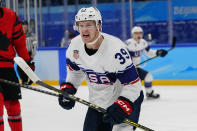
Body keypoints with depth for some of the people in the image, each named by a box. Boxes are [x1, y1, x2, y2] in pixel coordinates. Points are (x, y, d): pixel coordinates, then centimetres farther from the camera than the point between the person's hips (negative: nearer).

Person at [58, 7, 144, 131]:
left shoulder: (115, 48, -30)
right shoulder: (75, 44, -11)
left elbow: (133, 85, -27)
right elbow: (75, 70, 12)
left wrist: (121, 107, -37)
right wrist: (67, 89, -1)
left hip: (126, 99, -6)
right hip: (98, 101, 6)